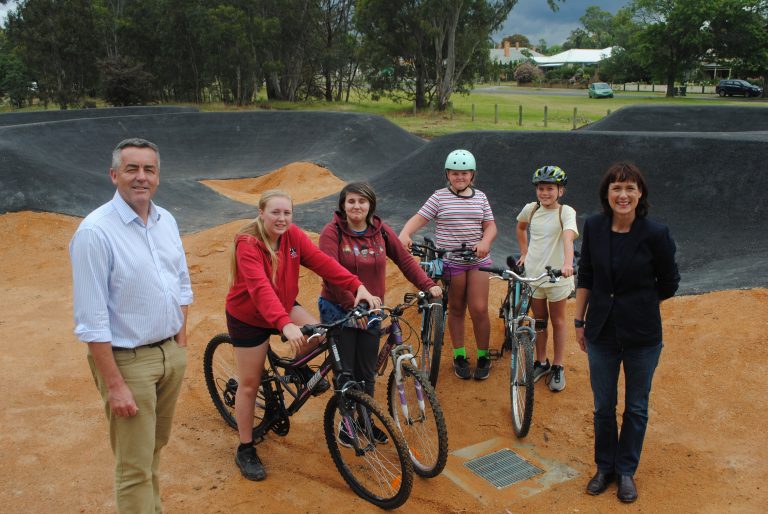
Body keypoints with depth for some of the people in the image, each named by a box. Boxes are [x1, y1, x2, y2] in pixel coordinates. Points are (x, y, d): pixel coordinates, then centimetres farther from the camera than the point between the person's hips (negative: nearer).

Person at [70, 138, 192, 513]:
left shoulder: (166, 221, 4)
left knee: (155, 447, 20)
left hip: (172, 353, 6)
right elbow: (92, 320, -18)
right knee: (135, 468, 2)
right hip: (128, 360, -6)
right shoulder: (95, 231, -17)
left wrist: (180, 341, 11)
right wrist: (114, 385, -18)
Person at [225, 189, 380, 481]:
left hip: (283, 307, 5)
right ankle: (245, 450, 19)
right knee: (250, 385, 1)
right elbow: (260, 288, -42)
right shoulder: (248, 245, -28)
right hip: (248, 317, -5)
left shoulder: (293, 235, -11)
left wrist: (357, 286, -34)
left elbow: (322, 262, -21)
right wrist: (286, 325, -56)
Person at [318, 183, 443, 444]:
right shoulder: (332, 232, -12)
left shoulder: (381, 231, 1)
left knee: (367, 372, 12)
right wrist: (352, 306, -26)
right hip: (338, 310, -4)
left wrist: (428, 285, -6)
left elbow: (405, 260, 6)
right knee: (345, 371, 5)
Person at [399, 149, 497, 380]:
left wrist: (485, 241, -16)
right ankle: (459, 356, 23)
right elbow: (419, 218, -9)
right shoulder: (440, 197, -1)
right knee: (456, 309, 8)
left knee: (479, 309, -2)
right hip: (450, 261, -2)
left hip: (477, 260, 2)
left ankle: (483, 357, 16)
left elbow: (490, 225, 6)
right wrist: (404, 234, -29)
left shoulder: (480, 197, 8)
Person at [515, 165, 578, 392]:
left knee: (557, 320, 10)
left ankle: (558, 367, 22)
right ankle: (541, 362, 30)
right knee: (539, 320, 15)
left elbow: (568, 237, -31)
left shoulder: (566, 212, -13)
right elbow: (520, 227, 21)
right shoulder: (530, 209, 0)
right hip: (533, 272, 4)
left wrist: (568, 262, -47)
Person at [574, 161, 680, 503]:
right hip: (602, 332, 2)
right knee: (603, 406, 15)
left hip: (642, 334, -2)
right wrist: (579, 321, 6)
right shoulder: (594, 227, -6)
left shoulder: (655, 234, -15)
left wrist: (637, 305, 8)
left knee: (636, 407, 14)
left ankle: (626, 471, 33)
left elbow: (669, 284, -1)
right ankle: (605, 467, 35)